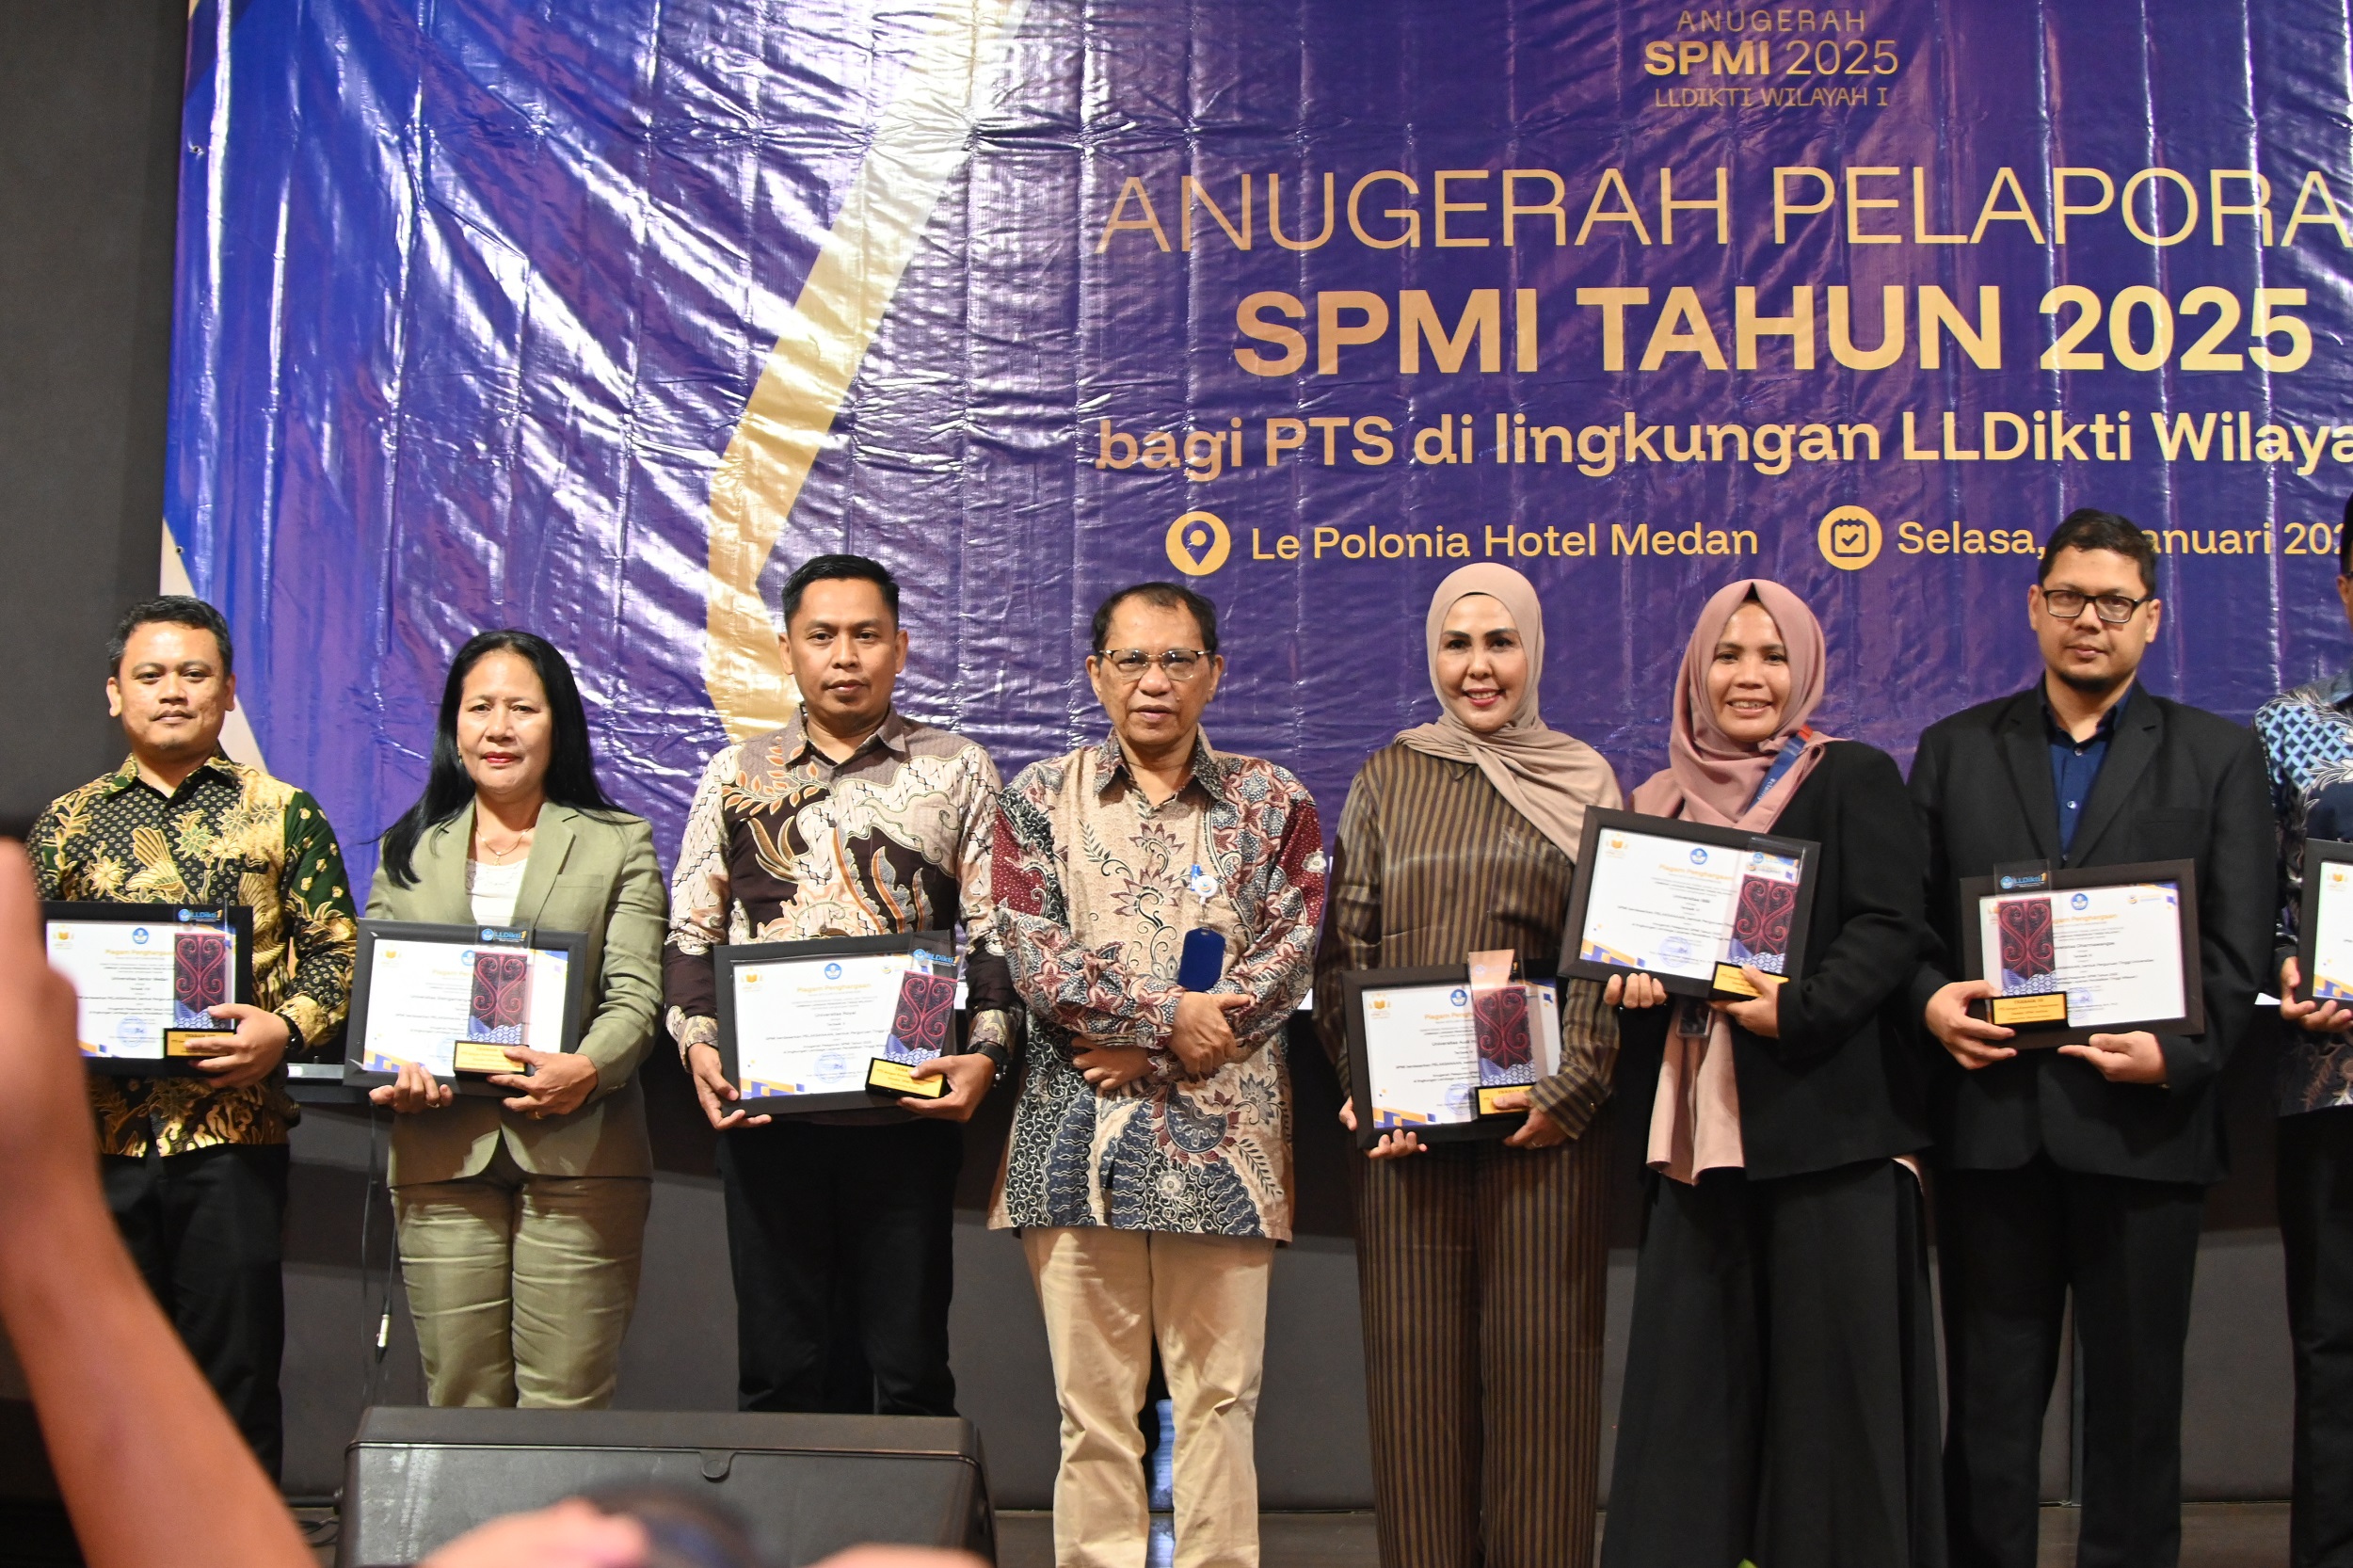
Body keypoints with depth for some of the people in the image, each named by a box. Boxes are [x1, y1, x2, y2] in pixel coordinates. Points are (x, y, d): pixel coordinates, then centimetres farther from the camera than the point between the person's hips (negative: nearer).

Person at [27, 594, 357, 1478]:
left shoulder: (282, 815, 5)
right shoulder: (67, 823, 12)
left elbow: (338, 953, 3)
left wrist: (286, 1028, -15)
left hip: (233, 1128, -2)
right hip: (101, 1131, 2)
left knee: (235, 1371, 1)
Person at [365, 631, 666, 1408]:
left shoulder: (619, 844, 9)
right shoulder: (410, 851, 17)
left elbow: (635, 994, -1)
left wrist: (588, 1067, -21)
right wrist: (389, 1069, -9)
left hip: (578, 1154, -2)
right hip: (441, 1157, 2)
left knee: (566, 1408, -3)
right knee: (460, 1403, 3)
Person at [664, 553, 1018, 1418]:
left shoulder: (957, 771, 8)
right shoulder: (735, 776, 12)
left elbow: (997, 934, 3)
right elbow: (690, 934, 11)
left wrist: (985, 1051, -11)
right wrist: (698, 1042, -5)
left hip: (909, 1110, -1)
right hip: (766, 1110, 2)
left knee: (908, 1370, 2)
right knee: (779, 1369, 6)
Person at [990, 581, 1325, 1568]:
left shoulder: (1273, 804, 8)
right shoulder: (1041, 798, 9)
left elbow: (1289, 960, -3)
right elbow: (1033, 956, -3)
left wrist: (1147, 1049, -10)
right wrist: (1169, 1014, -11)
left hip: (1221, 1136, 0)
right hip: (1076, 1134, 0)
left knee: (1219, 1397, 1)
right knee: (1092, 1403, 3)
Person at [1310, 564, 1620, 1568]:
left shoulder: (1583, 782, 7)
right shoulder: (1387, 779, 10)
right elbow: (1342, 950, 6)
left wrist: (1569, 1089, -11)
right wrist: (1368, 1089, -7)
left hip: (1542, 1117, -1)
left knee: (1538, 1356, 0)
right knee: (1416, 1360, 3)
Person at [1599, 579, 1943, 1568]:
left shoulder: (1853, 781, 2)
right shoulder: (1660, 803, 16)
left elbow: (1891, 926, -8)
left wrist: (1801, 1007, -21)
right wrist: (1630, 975, -4)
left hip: (1824, 1124, -4)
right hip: (1698, 1130, 4)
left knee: (1831, 1371, 0)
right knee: (1691, 1374, 4)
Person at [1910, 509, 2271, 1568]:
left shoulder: (2218, 757, 8)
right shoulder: (1955, 750, 12)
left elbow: (2237, 948, 0)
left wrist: (2175, 1054, -14)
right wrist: (1931, 998, -11)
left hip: (2140, 1118, -1)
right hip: (1991, 1117, 1)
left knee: (2135, 1399, 7)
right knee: (1989, 1400, 8)